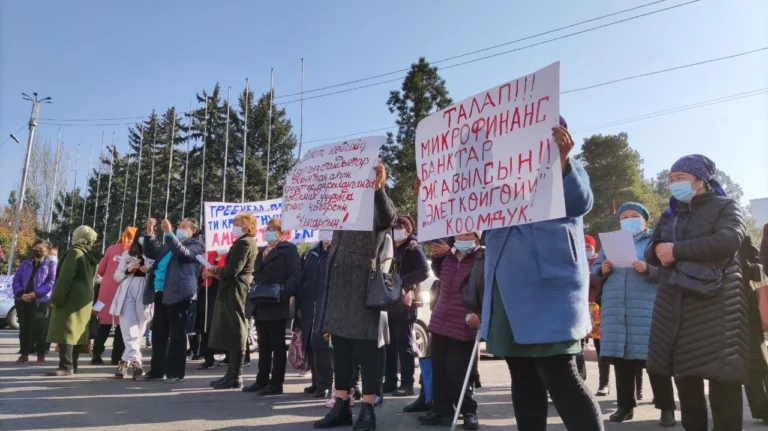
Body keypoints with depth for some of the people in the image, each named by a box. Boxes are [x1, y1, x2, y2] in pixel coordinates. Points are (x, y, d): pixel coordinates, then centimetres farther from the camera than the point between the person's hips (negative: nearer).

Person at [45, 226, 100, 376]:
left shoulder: (74, 253, -10)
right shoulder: (91, 257, 17)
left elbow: (65, 278, -16)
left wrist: (55, 298, -13)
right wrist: (86, 296, 17)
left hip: (70, 299, -9)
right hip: (85, 300, 9)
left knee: (65, 331, -10)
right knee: (76, 331, 11)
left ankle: (66, 366, -14)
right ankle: (72, 365, 15)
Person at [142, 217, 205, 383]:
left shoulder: (196, 245, 1)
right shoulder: (170, 244, 25)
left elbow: (183, 253, -17)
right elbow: (150, 253, 22)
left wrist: (169, 233, -24)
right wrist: (149, 233, 9)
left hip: (178, 293, -8)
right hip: (161, 293, 8)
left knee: (177, 333, -4)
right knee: (158, 333, 12)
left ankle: (176, 371, 0)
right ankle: (157, 369, 20)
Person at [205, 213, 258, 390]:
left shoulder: (243, 243, -13)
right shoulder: (246, 243, 19)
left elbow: (233, 269, -21)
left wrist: (215, 271, -5)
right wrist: (217, 273, 6)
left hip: (236, 292, -10)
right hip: (234, 292, 10)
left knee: (235, 334, -5)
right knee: (231, 334, 13)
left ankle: (235, 377, 0)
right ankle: (232, 374, 20)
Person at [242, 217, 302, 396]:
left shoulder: (288, 248, -4)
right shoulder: (262, 252, 22)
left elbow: (296, 274, -14)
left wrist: (283, 292, -24)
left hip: (277, 305, -8)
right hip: (261, 305, 8)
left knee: (278, 345, 0)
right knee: (263, 345, 14)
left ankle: (276, 383, 6)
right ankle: (262, 380, 22)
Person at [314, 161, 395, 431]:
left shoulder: (377, 208, -3)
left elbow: (388, 218, -25)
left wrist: (378, 189, -41)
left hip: (363, 292, -7)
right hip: (338, 290, 7)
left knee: (366, 352, -1)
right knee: (340, 351, 12)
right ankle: (341, 407, 22)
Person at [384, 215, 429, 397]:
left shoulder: (413, 248, -5)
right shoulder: (392, 248, 18)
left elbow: (424, 271, -18)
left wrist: (402, 281, -21)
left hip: (404, 303, -7)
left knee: (404, 344, -2)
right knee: (390, 344, 10)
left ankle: (407, 384, 4)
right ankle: (390, 381, 18)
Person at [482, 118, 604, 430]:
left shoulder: (565, 167, 6)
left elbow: (579, 203, -12)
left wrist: (562, 159, -28)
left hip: (549, 289, -6)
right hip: (509, 293, 6)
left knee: (560, 379, -9)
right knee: (524, 382, 11)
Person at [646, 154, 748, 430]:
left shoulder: (726, 207, 5)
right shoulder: (669, 215, 21)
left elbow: (729, 240, -15)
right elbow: (649, 252, 16)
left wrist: (676, 250, -14)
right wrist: (658, 250, -9)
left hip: (715, 302, -5)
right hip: (674, 303, 5)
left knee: (721, 373, -6)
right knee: (683, 372, 6)